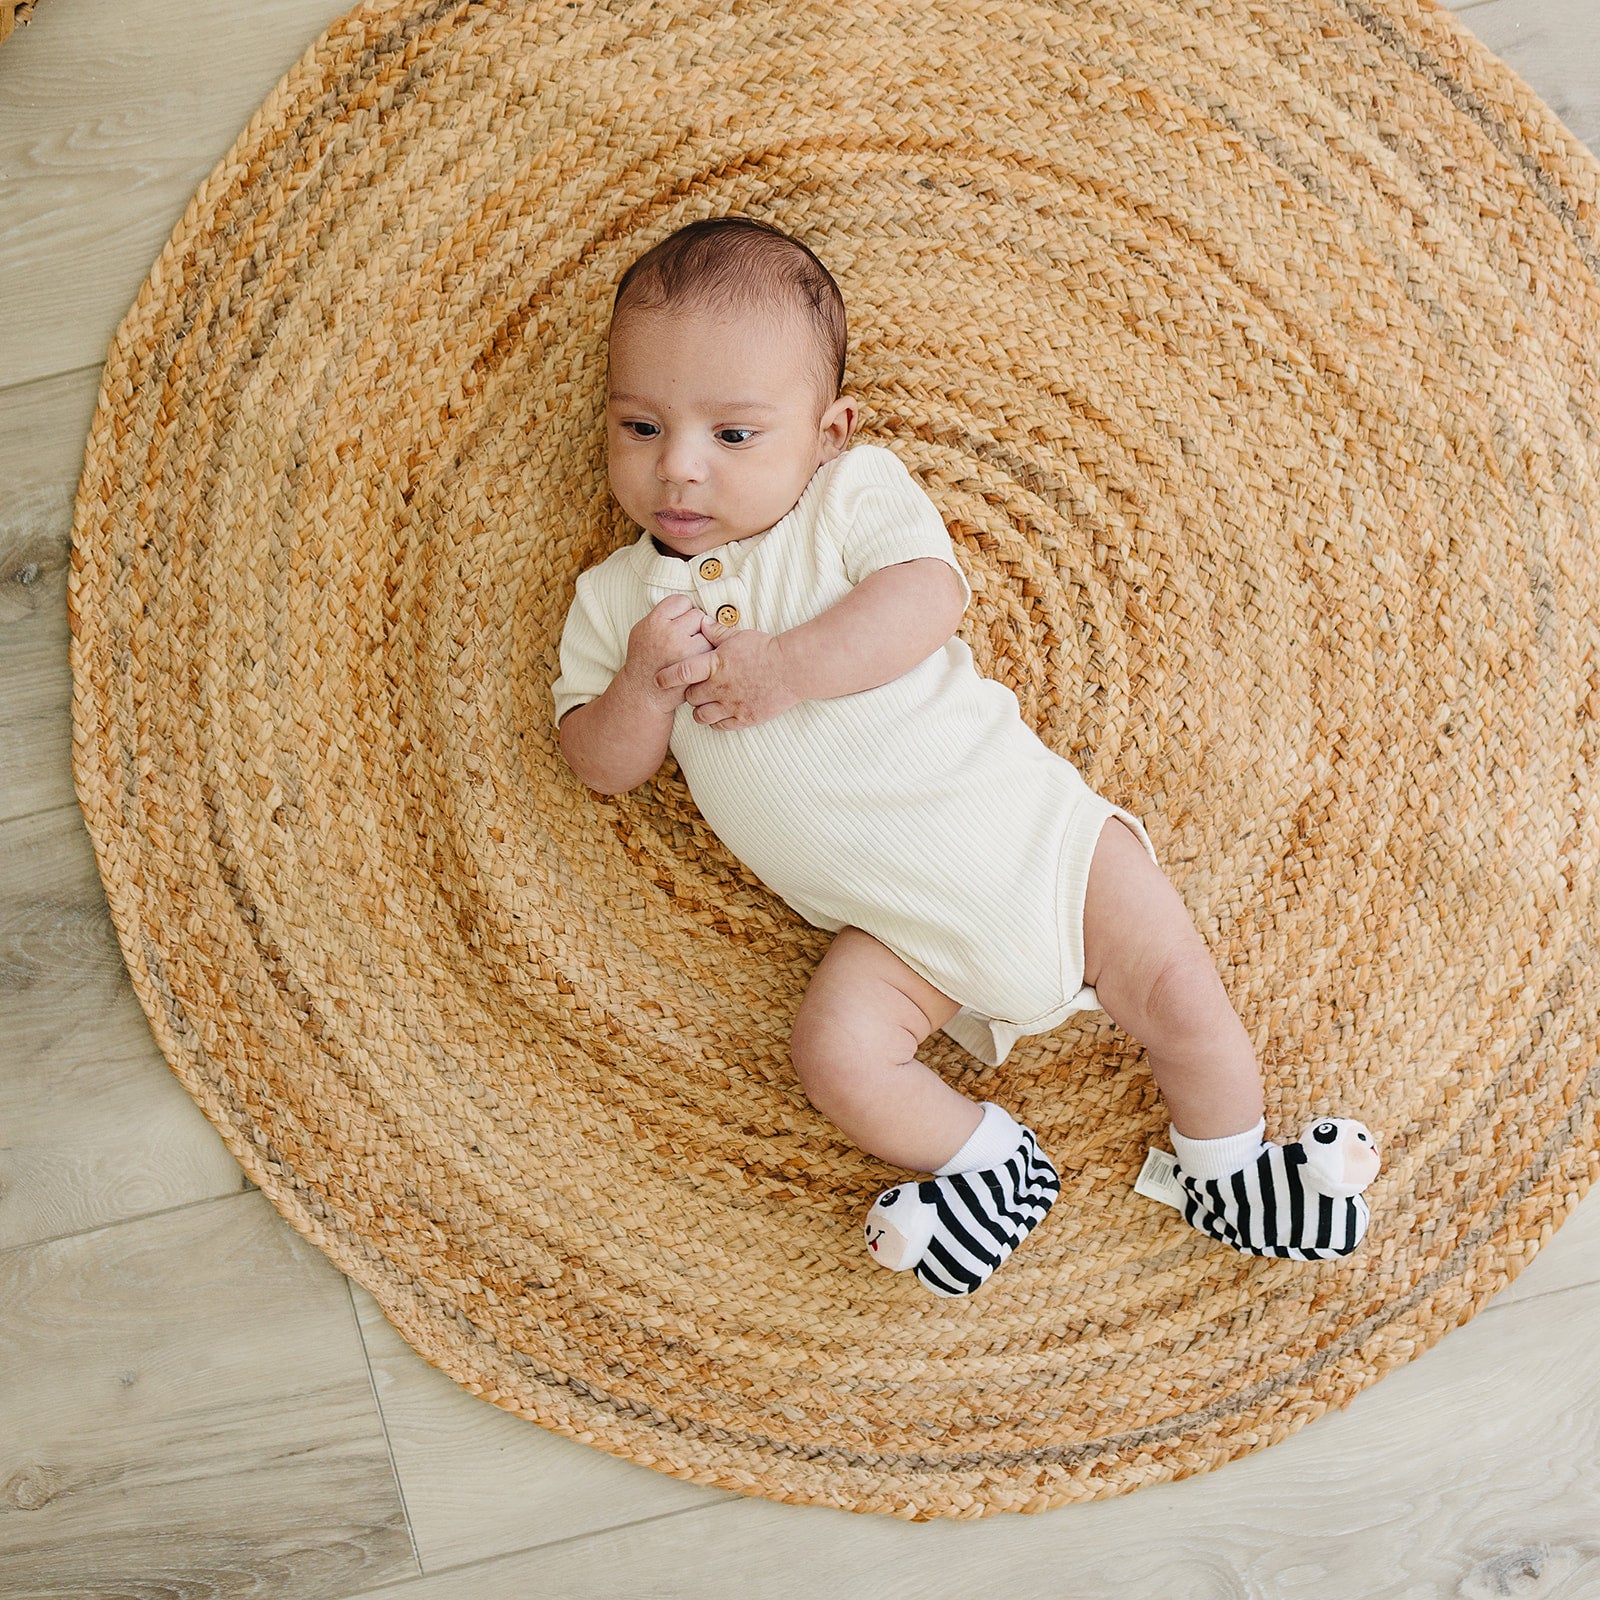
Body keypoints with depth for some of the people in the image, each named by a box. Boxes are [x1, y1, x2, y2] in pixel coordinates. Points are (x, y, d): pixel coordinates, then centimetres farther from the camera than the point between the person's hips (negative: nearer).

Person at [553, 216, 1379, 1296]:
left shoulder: (853, 492, -1)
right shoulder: (616, 598, 6)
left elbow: (929, 596, -17)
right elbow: (604, 767, 4)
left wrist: (787, 665, -25)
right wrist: (644, 685, -17)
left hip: (1027, 825, -1)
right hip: (898, 925, 2)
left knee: (1176, 984, -6)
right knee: (837, 1047, -21)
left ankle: (1230, 1166, 19)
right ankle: (991, 1164, 2)